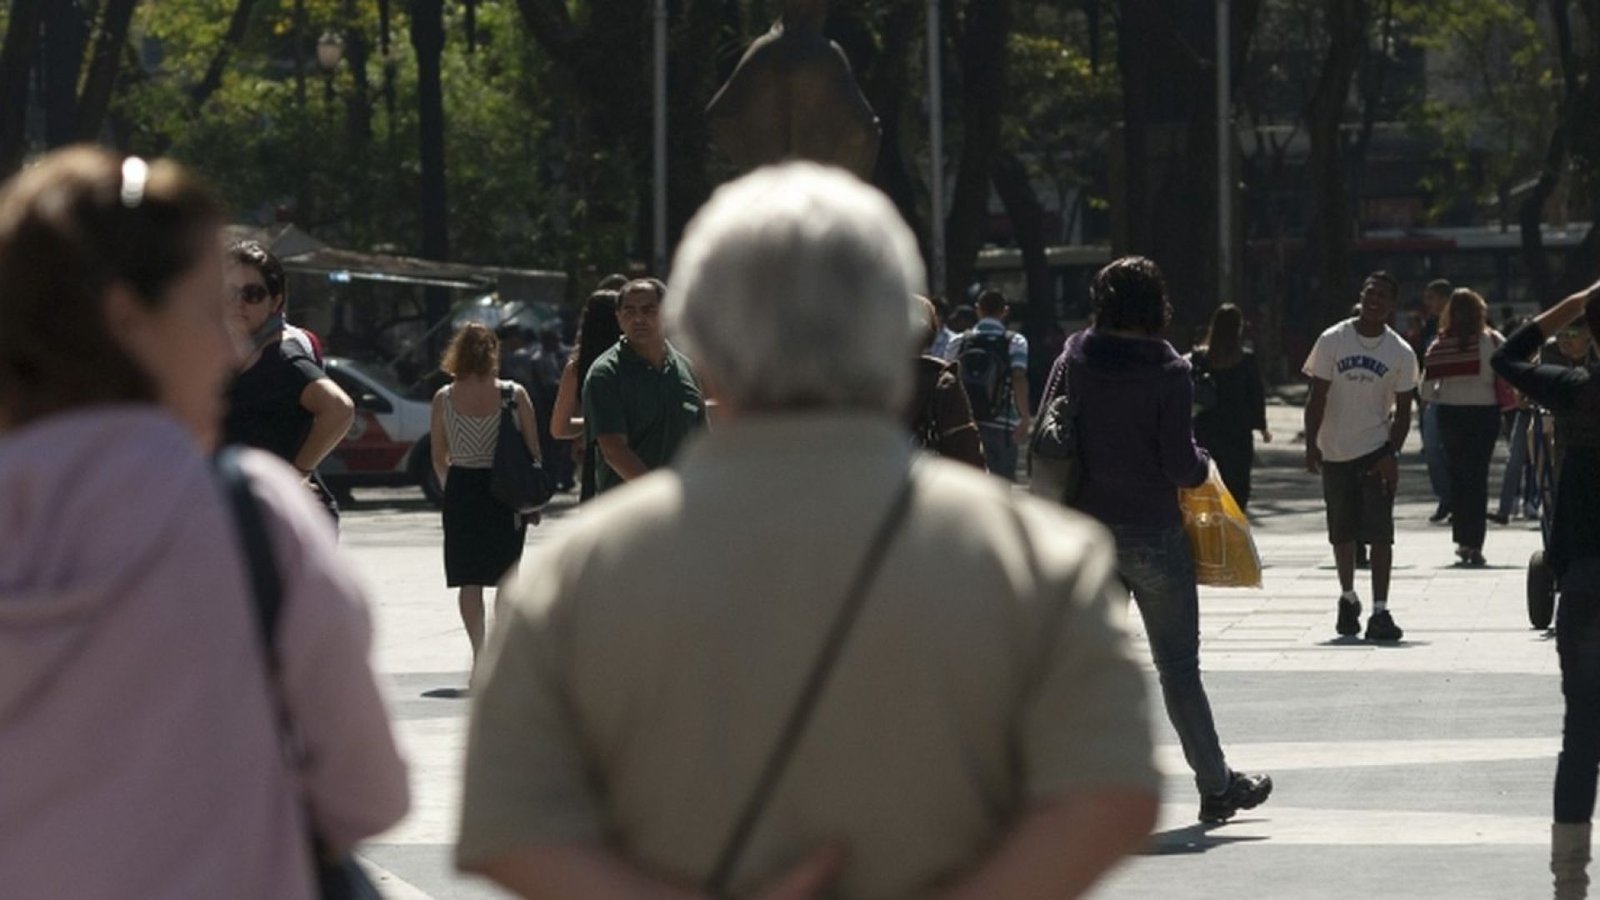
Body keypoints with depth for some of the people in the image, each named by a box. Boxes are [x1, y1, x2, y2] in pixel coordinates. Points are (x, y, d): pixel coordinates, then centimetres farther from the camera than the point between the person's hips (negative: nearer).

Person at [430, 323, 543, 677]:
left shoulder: (444, 398, -2)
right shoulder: (514, 394, -4)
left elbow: (438, 457, 5)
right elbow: (533, 451, -2)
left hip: (462, 489, 0)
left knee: (469, 580, 5)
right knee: (506, 576, 12)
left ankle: (479, 656, -4)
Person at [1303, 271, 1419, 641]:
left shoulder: (1401, 354, -3)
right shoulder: (1332, 341, -4)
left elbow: (1403, 411, 0)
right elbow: (1317, 398, -2)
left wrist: (1391, 454, -13)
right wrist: (1311, 447, -10)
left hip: (1376, 452, -1)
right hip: (1335, 453, 1)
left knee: (1380, 533, -10)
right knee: (1342, 533, 12)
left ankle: (1380, 611, -11)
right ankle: (1348, 599, 32)